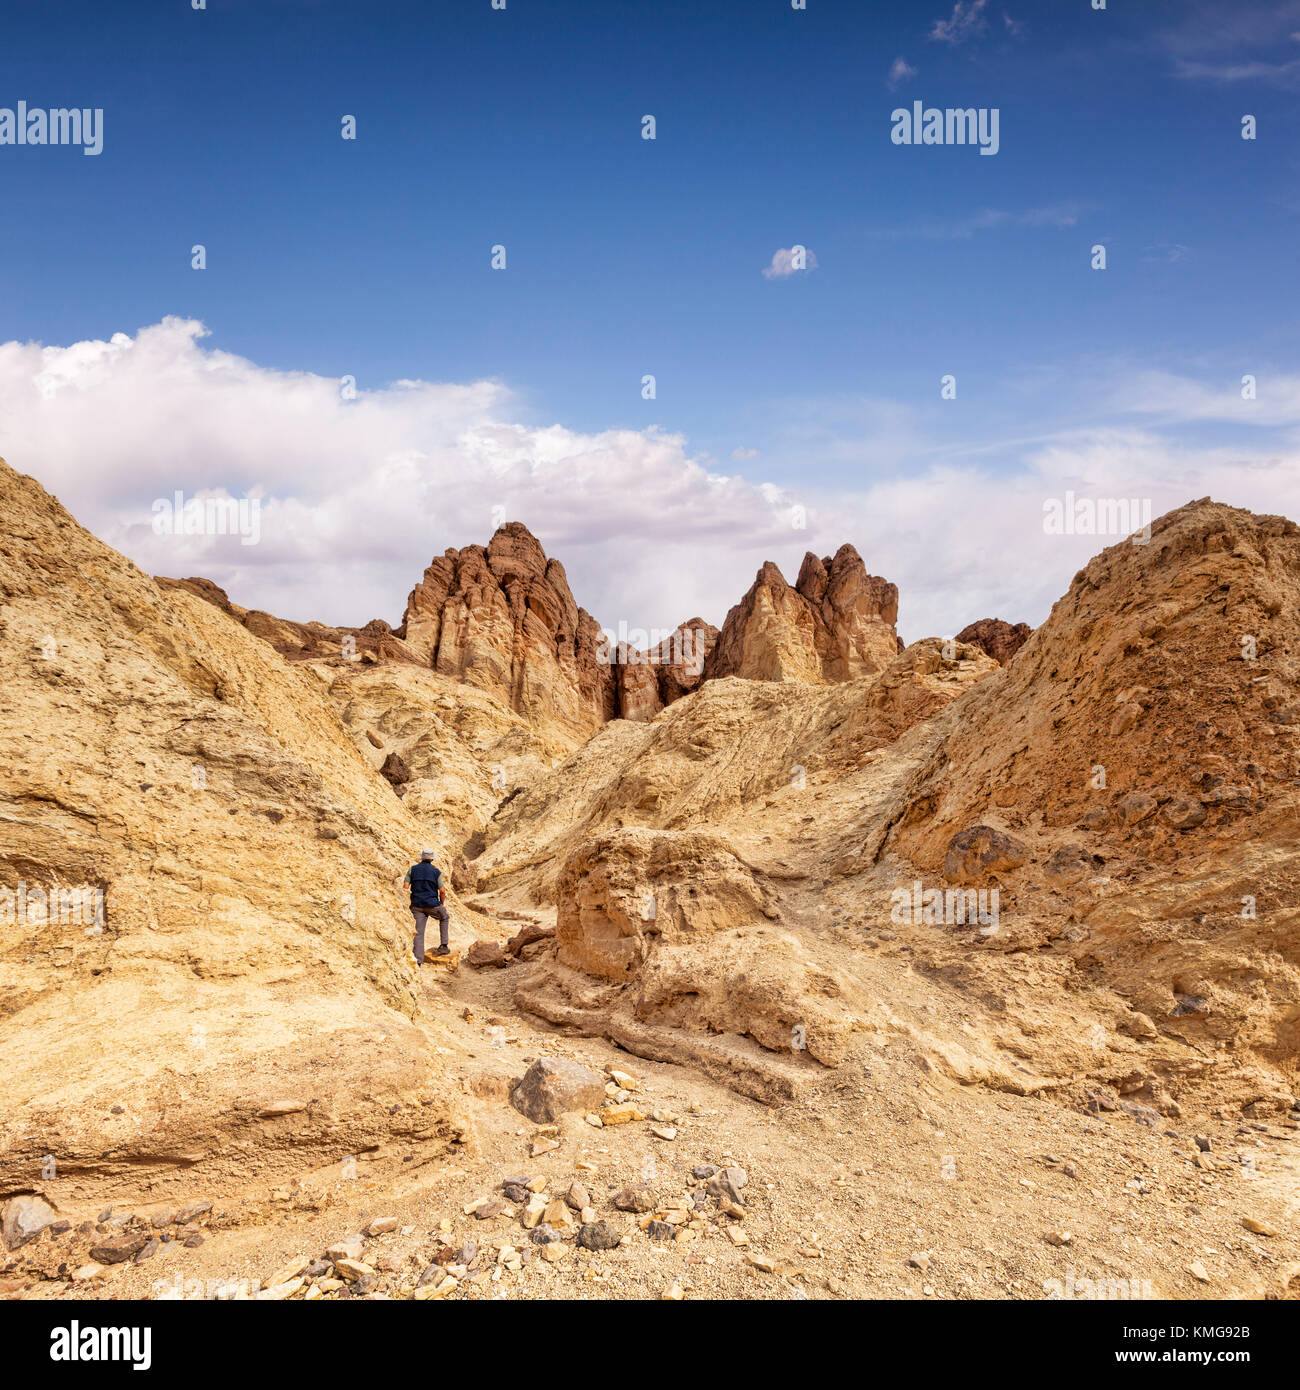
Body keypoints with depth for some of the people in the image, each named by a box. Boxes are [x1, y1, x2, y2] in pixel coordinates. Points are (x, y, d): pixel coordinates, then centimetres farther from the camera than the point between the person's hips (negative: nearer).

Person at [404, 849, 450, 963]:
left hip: (417, 905, 1)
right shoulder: (436, 871, 0)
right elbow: (442, 891, -3)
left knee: (418, 932, 2)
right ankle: (443, 946, 20)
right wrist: (442, 904, 13)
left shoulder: (412, 870, 5)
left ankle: (418, 960, -7)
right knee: (444, 918, 26)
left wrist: (411, 902, 11)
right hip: (432, 905, -1)